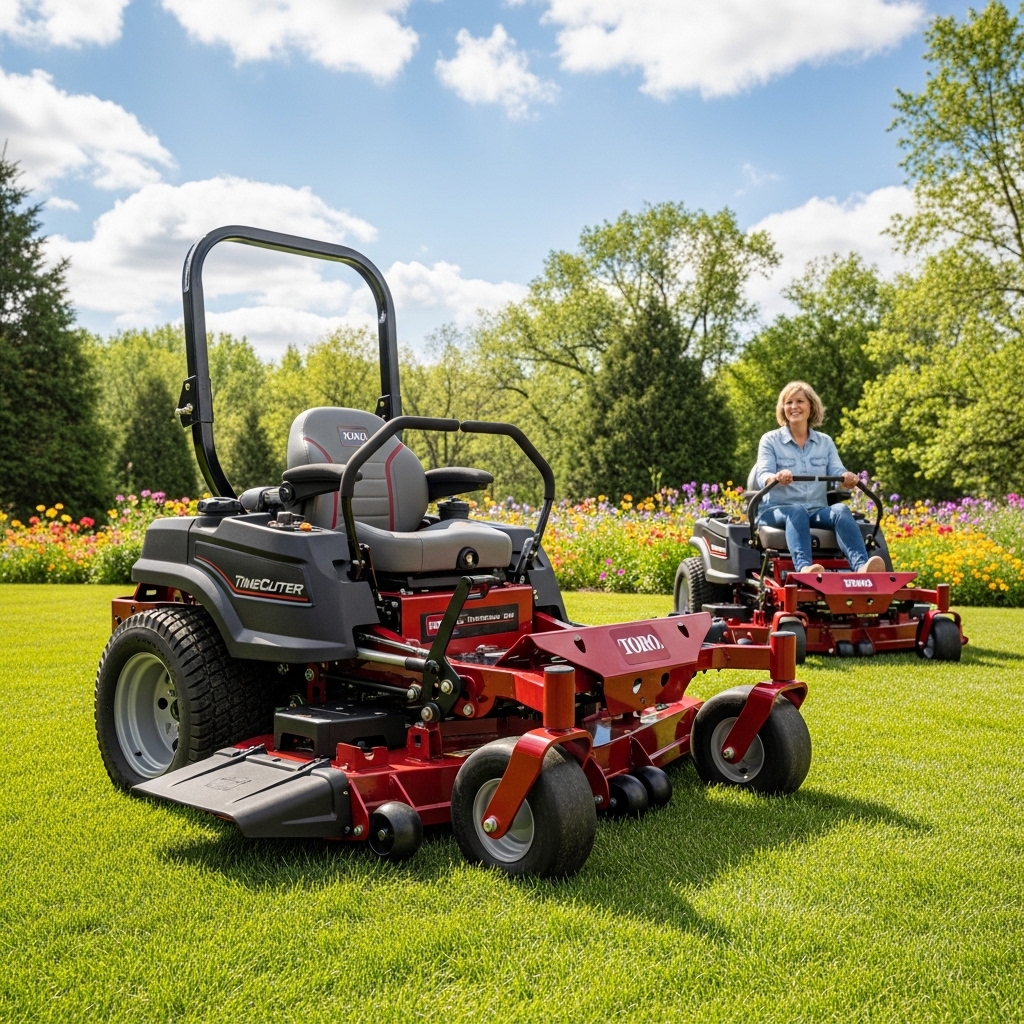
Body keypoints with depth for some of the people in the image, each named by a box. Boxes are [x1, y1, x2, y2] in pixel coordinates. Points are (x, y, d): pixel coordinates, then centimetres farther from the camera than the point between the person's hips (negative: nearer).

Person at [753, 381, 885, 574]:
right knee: (797, 512, -37)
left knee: (841, 510, -30)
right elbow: (762, 475, -9)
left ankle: (861, 566, -54)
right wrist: (776, 478, -34)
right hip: (777, 510, -3)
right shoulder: (770, 440, 7)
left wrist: (847, 478, -25)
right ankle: (804, 567, -63)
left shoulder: (825, 442, 17)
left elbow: (837, 472, 2)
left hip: (817, 511, 3)